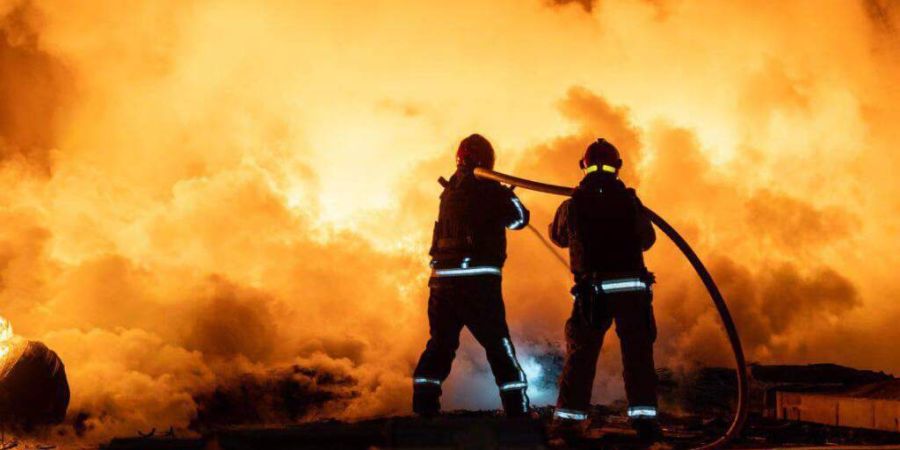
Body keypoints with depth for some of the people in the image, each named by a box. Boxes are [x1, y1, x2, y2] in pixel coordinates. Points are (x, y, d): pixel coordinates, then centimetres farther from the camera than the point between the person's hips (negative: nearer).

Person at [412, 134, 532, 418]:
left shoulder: (449, 191, 11)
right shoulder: (489, 190, -6)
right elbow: (519, 219, 6)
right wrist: (511, 197, 24)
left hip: (443, 277, 5)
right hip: (478, 279, -5)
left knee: (440, 343, 14)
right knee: (498, 345, 3)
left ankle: (423, 407, 12)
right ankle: (517, 409, 6)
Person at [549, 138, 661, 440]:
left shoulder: (572, 205, 1)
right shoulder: (630, 201, 0)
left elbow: (558, 236, 18)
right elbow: (647, 240, 12)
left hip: (592, 290, 1)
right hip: (632, 286, -1)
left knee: (581, 353, 8)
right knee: (638, 352, 4)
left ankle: (568, 418, 7)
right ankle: (643, 416, -3)